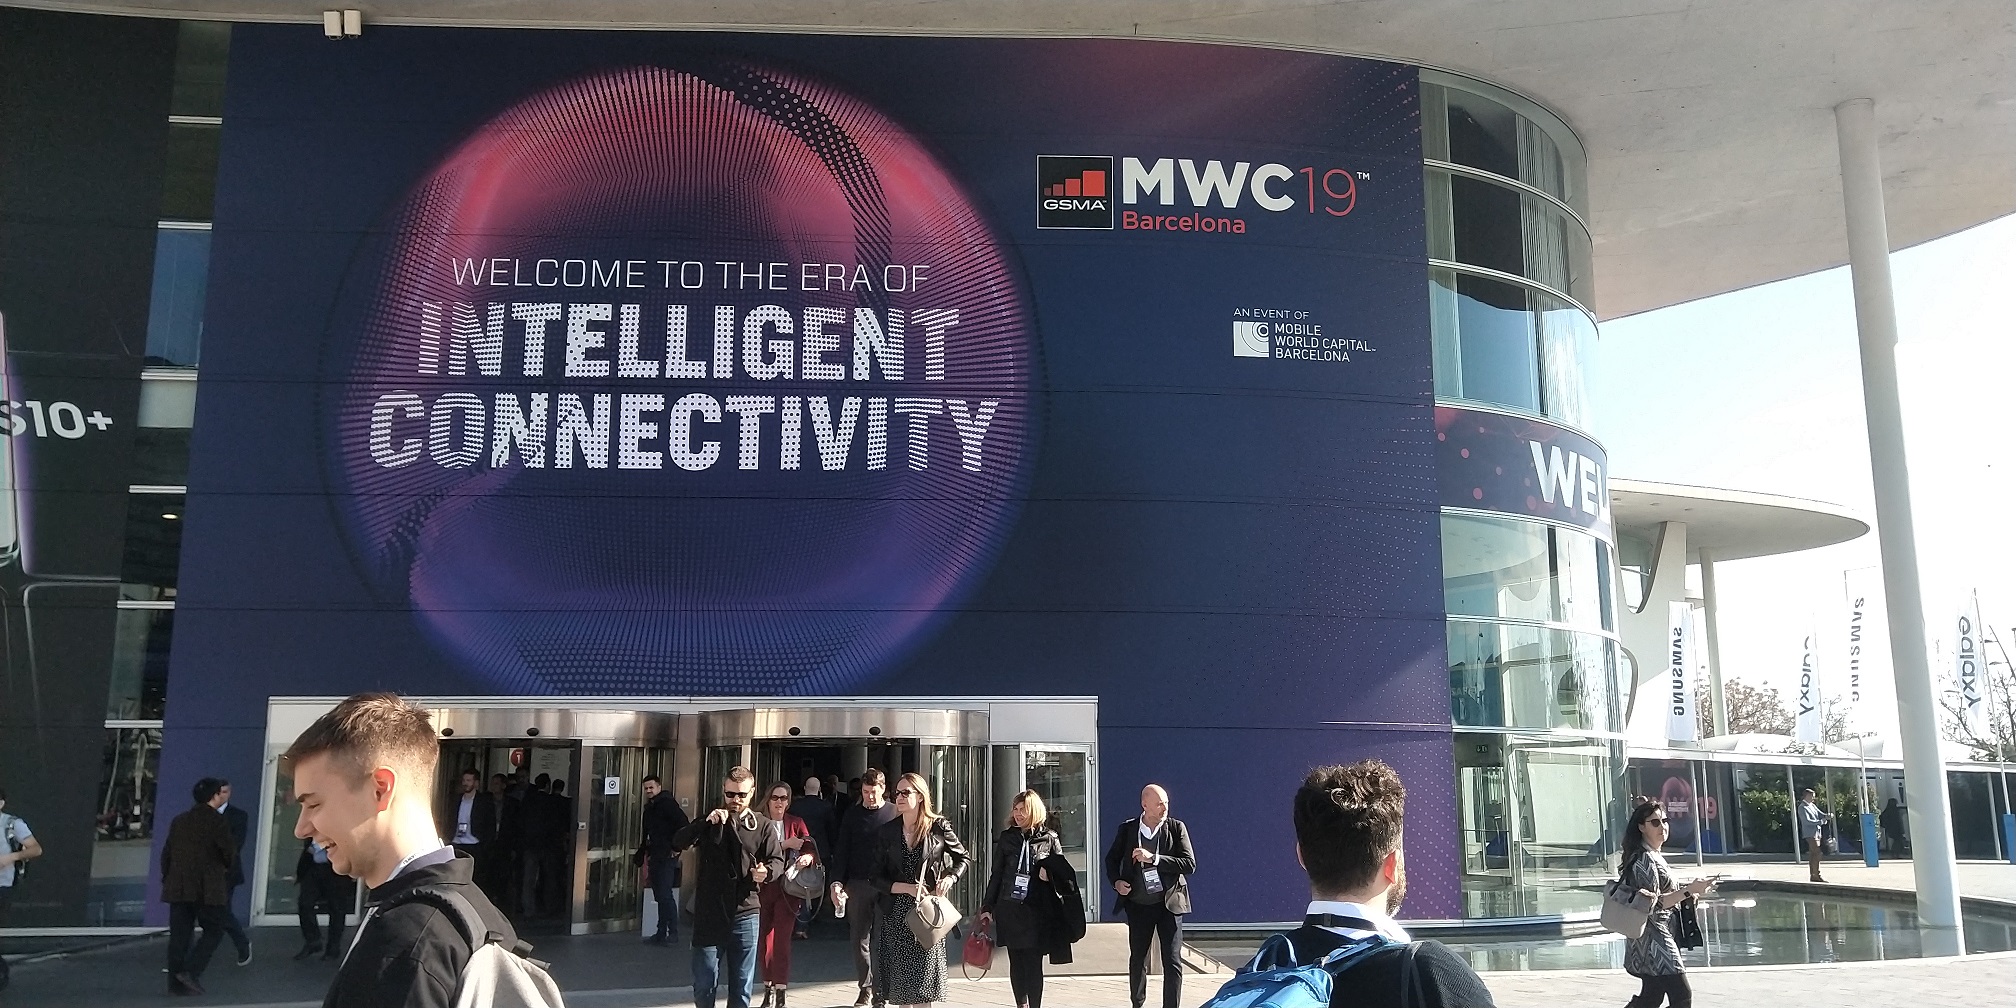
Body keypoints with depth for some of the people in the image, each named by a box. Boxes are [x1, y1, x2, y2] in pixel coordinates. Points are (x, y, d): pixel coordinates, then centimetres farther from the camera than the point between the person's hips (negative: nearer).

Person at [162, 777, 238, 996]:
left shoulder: (179, 821, 10)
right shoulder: (218, 822, -9)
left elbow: (166, 853, 12)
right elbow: (231, 855, -8)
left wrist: (167, 880, 21)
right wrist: (224, 867, 14)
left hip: (178, 888, 6)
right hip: (208, 889, -6)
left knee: (179, 935, 7)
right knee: (214, 932, 5)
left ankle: (176, 982, 6)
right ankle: (191, 972, -7)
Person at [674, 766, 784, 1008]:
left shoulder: (761, 826, 4)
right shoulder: (709, 822, 7)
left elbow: (777, 860, 3)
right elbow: (677, 843, -6)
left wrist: (766, 871, -20)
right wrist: (706, 823, -21)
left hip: (745, 913, 0)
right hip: (709, 913, 0)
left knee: (742, 986, 7)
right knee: (704, 983, 5)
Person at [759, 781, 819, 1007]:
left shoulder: (796, 823, 7)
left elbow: (811, 849, -3)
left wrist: (808, 857, -25)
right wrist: (785, 844, -16)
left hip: (788, 887, 0)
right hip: (763, 886, 0)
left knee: (782, 939, -5)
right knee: (764, 939, 6)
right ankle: (768, 989, 20)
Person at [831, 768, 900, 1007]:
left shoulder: (894, 813, -1)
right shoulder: (853, 814, 5)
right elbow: (841, 850, 3)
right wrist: (835, 882, -8)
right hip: (857, 885, 2)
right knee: (859, 938, 7)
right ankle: (865, 986, 19)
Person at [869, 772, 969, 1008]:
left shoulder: (938, 827, -1)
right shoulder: (886, 832, 3)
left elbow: (963, 856, 13)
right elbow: (877, 878, 2)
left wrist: (950, 878, -5)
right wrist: (907, 888, -12)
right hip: (895, 913, 2)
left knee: (923, 976, -2)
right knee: (900, 977, 2)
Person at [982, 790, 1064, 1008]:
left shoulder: (1049, 839, 2)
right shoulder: (1006, 838, 8)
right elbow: (996, 875, 11)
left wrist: (1050, 874, -13)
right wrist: (987, 907, 9)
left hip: (1037, 910, -3)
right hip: (1009, 909, 3)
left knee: (1033, 963, -3)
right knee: (1015, 961, 8)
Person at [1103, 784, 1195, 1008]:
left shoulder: (1176, 828, -6)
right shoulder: (1127, 829, -2)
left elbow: (1190, 864, -14)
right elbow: (1112, 859, 12)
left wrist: (1153, 859, -22)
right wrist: (1116, 881, -7)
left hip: (1169, 903, -2)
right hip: (1138, 905, 2)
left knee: (1173, 962, -4)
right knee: (1137, 960, 15)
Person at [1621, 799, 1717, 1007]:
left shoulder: (1654, 856, 14)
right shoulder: (1644, 860, -16)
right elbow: (1654, 904, -21)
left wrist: (1687, 892, 11)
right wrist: (1688, 890, -24)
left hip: (1659, 938, 10)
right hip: (1653, 940, -10)